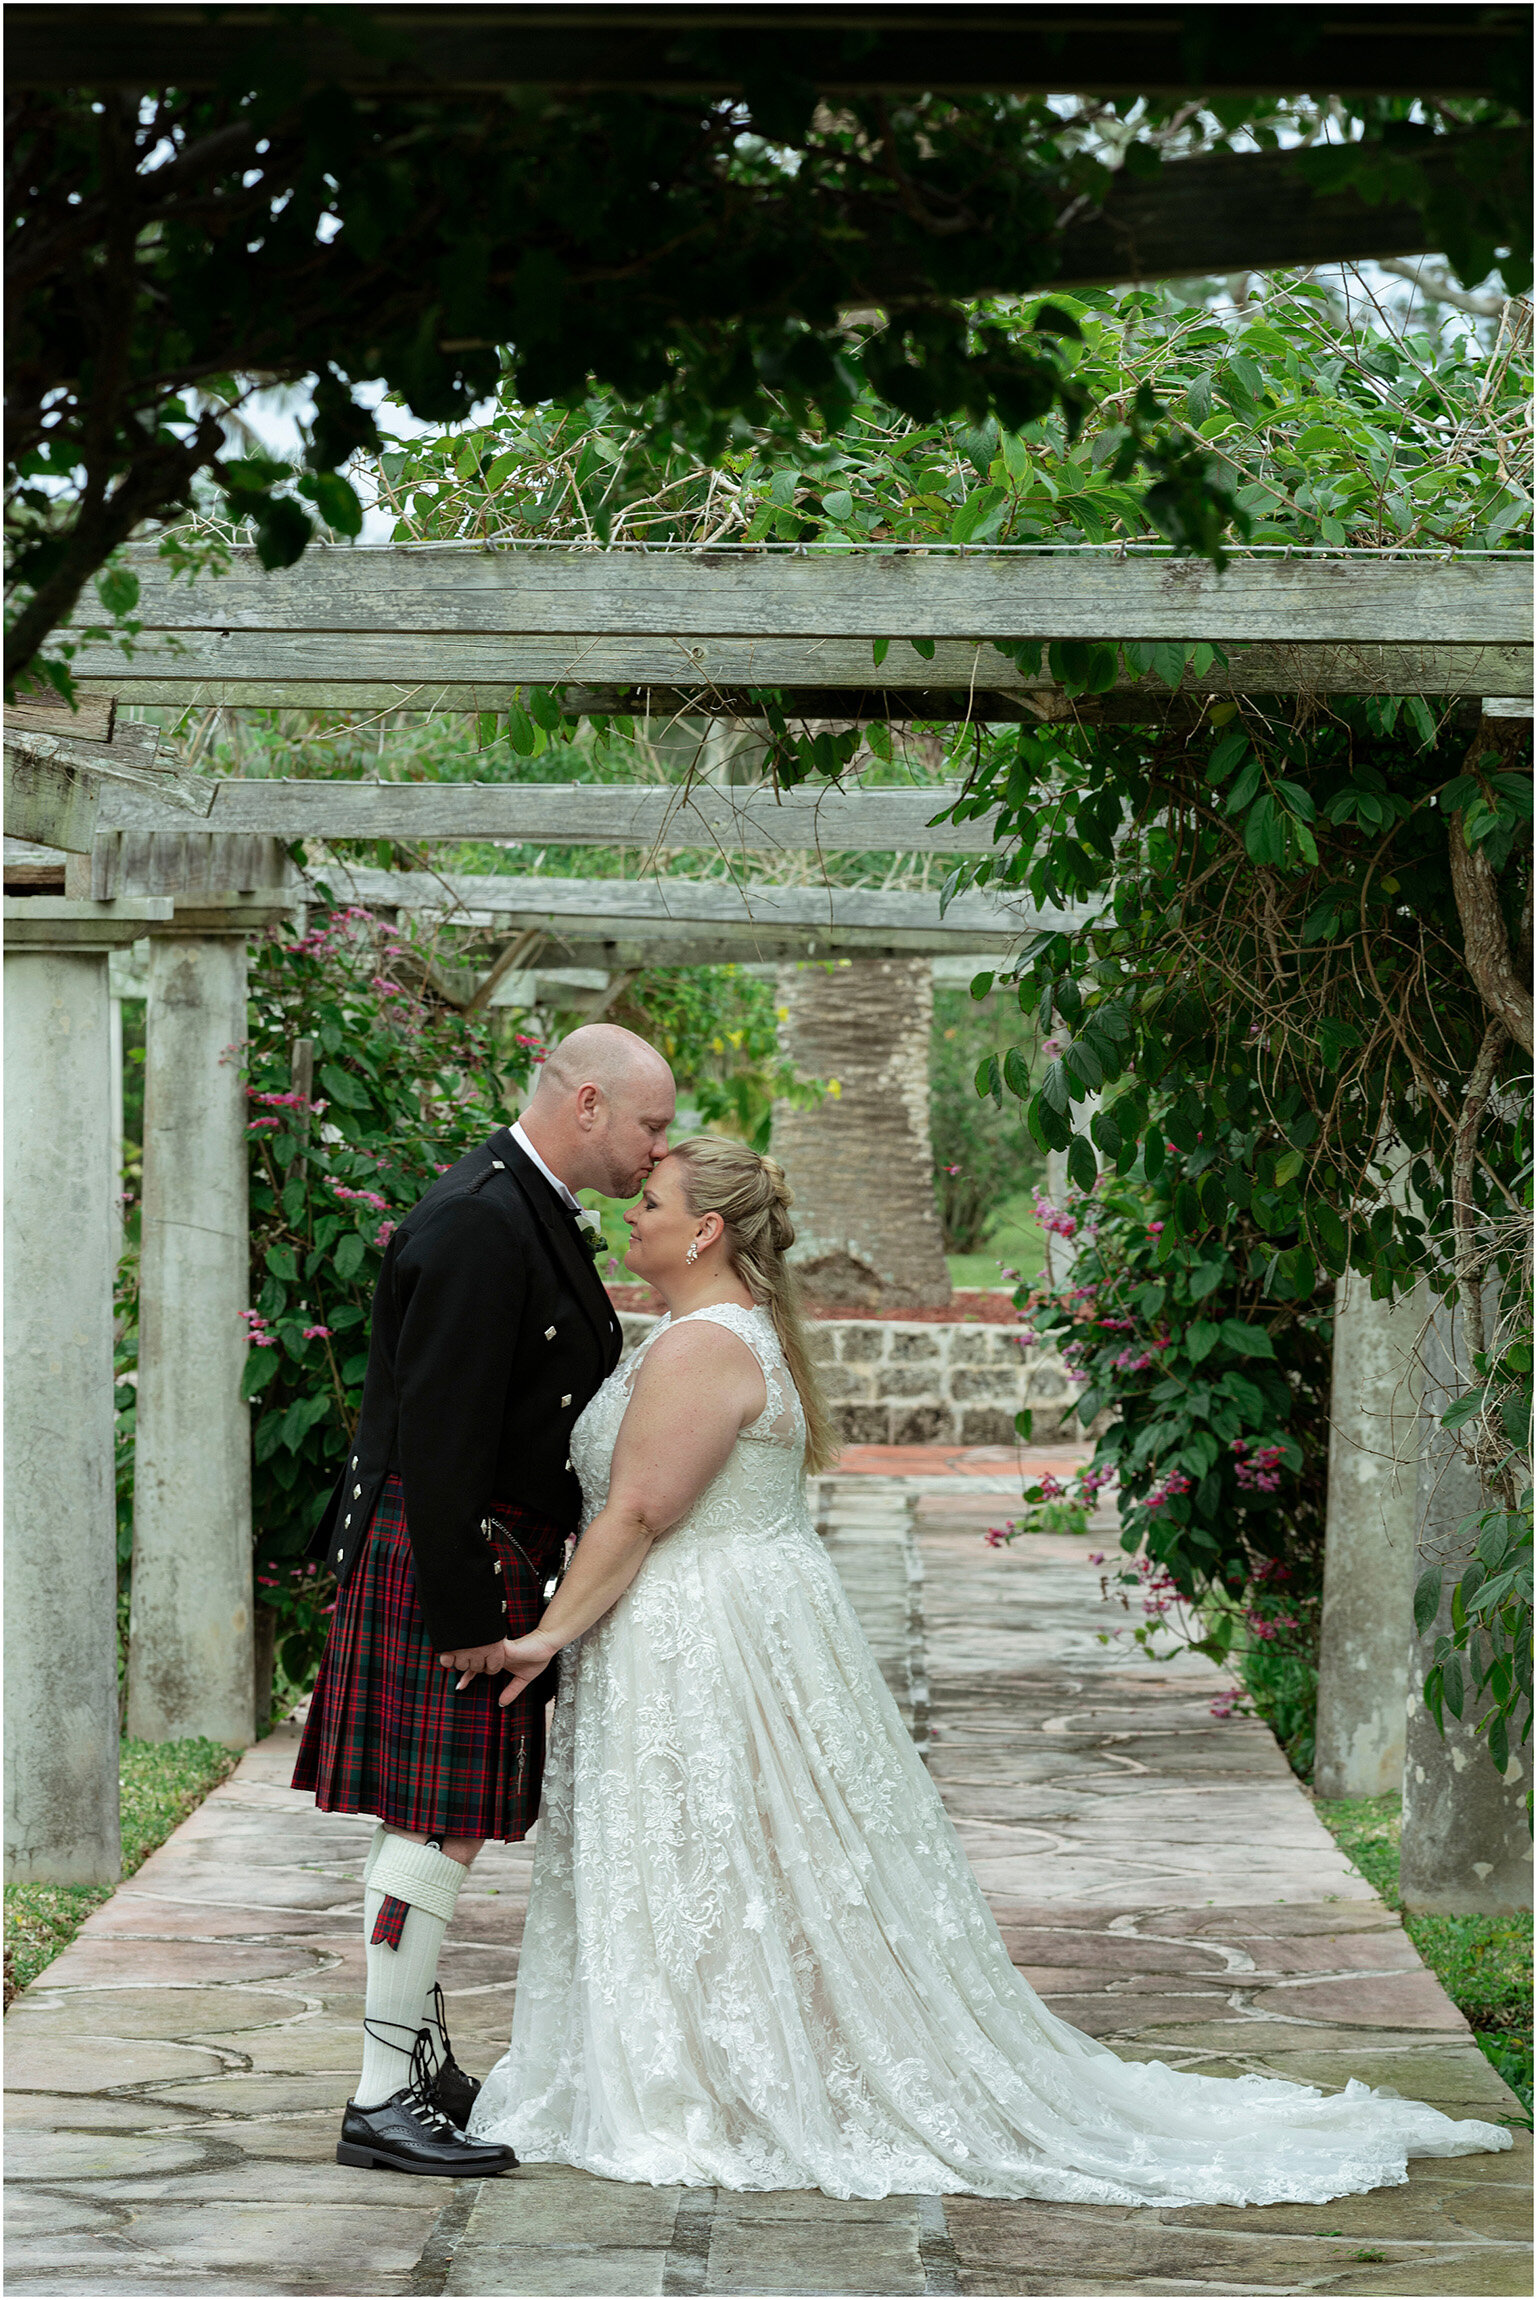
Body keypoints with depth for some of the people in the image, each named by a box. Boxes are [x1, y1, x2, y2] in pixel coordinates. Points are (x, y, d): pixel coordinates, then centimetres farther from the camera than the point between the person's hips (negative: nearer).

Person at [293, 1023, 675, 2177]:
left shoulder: (535, 1214, 13)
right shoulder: (478, 1222, -20)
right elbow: (439, 1433, -23)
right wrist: (463, 1615, -23)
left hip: (497, 1560, 10)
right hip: (445, 1563, -10)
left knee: (438, 1822, 17)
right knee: (437, 1824, -7)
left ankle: (423, 2056, 28)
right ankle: (385, 2101, -3)